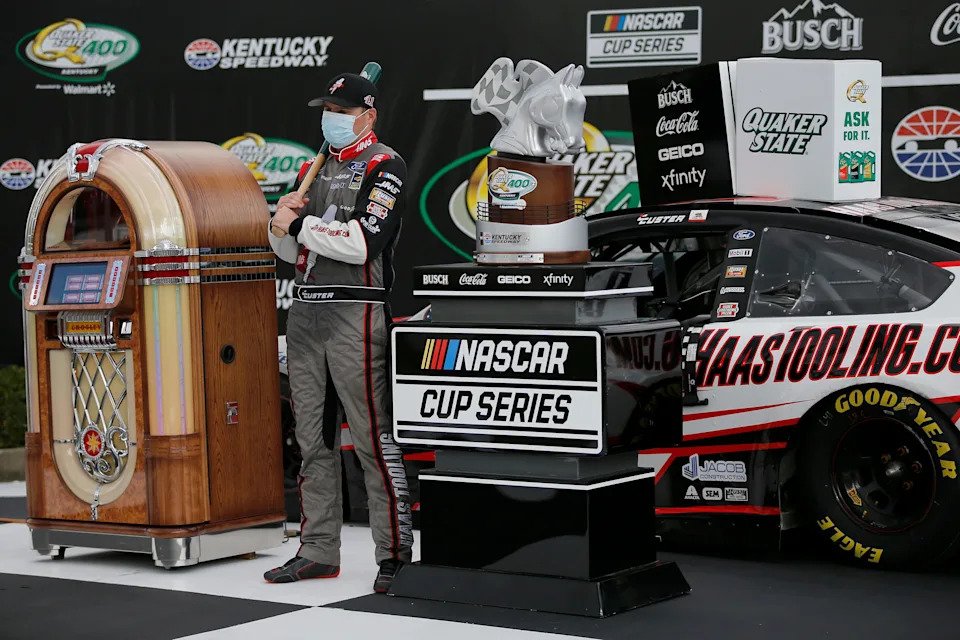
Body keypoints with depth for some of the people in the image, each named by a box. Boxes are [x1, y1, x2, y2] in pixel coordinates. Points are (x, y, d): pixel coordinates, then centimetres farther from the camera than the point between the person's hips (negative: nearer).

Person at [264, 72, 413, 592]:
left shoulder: (384, 167, -4)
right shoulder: (314, 169, 20)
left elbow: (362, 242, -18)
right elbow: (287, 251, 20)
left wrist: (300, 224, -9)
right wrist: (283, 220, -1)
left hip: (355, 315, -8)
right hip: (305, 314, 8)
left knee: (373, 437, -9)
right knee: (313, 439, 10)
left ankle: (395, 553, -5)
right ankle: (318, 550, 17)